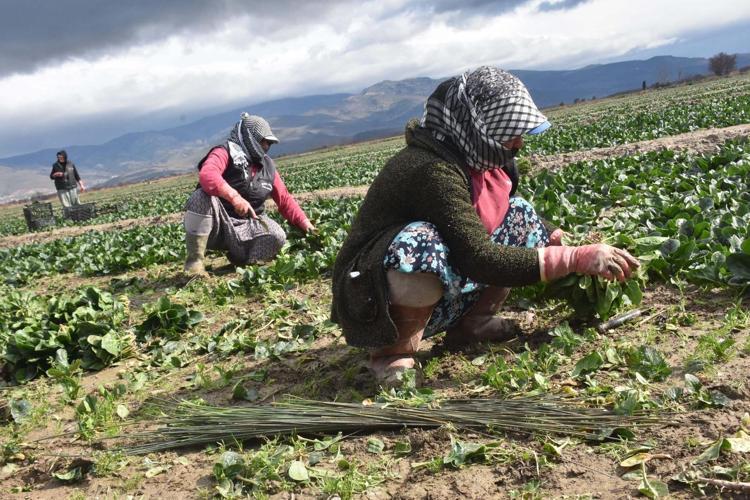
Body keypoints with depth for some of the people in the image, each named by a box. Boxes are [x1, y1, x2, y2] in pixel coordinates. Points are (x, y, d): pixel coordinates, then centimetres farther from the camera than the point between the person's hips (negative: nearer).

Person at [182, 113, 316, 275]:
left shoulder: (267, 166, 11)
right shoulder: (225, 154, -9)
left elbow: (285, 199, 14)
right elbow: (207, 175, -31)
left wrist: (305, 223, 1)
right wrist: (235, 197, -44)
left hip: (245, 227, 4)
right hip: (215, 225, -4)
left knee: (277, 237, -23)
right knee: (202, 197, -34)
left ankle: (240, 258, 6)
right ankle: (195, 261, -26)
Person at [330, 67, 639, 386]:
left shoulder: (481, 158, -1)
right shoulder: (434, 170, -28)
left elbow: (524, 224, 14)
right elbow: (479, 260, -35)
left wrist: (566, 246, -3)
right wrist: (576, 259, -31)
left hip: (437, 295, 8)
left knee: (520, 215, 3)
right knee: (422, 243, -40)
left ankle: (470, 322, 5)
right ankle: (393, 351, -17)